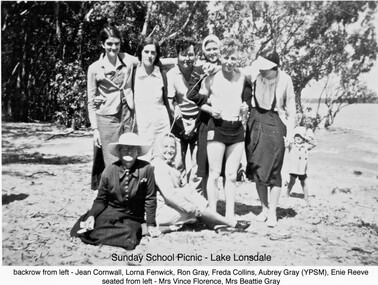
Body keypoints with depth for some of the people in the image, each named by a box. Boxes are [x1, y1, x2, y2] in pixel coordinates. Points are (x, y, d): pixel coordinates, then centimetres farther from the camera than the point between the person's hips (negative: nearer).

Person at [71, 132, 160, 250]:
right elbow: (101, 200, 4)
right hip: (110, 212, 1)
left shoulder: (146, 169, -13)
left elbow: (150, 199, -4)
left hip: (132, 219, 0)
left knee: (129, 241, -32)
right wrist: (92, 215, -14)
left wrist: (151, 224, -1)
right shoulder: (110, 171, -5)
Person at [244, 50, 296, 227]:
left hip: (275, 125, -3)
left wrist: (290, 133, -2)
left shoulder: (285, 80, -7)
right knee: (256, 169, 7)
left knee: (273, 171, -1)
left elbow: (291, 108, 1)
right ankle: (264, 209, 21)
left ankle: (272, 212, 9)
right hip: (255, 122, 3)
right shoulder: (255, 76, -3)